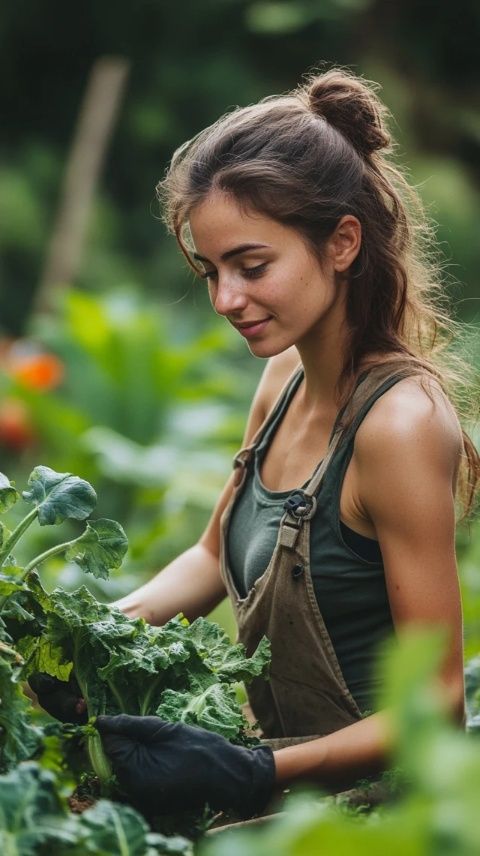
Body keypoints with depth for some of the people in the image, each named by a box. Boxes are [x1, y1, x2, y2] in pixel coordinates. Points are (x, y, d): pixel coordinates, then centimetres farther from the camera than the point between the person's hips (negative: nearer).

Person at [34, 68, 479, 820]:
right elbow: (217, 555, 19)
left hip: (369, 794, -7)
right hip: (286, 771, 8)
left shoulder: (399, 422, -21)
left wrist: (258, 774, -27)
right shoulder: (287, 375, 4)